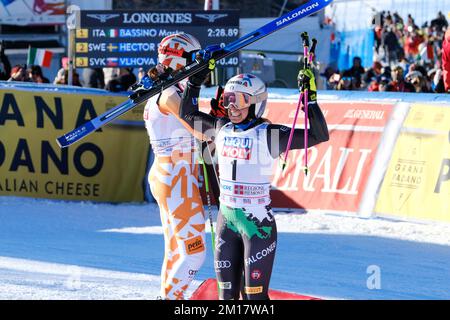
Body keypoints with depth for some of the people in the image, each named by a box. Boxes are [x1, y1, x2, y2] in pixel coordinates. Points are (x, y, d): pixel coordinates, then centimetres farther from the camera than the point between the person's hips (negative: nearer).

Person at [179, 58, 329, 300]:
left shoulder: (269, 135, -11)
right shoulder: (222, 129, 6)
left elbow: (319, 135, -16)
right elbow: (188, 115, 22)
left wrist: (310, 99, -23)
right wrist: (195, 82, 15)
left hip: (258, 223, -6)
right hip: (226, 220, 6)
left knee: (255, 295, -7)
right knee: (227, 294, 9)